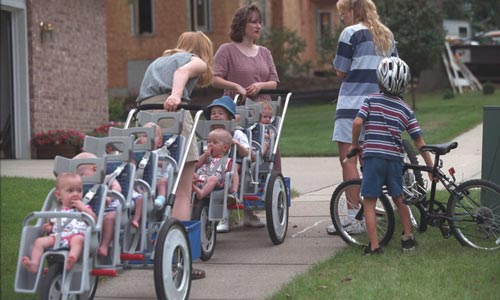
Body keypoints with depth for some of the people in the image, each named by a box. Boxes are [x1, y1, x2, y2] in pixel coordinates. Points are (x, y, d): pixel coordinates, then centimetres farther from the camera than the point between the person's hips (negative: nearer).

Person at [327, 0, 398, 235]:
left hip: (353, 104, -7)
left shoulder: (351, 33, -7)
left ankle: (353, 218, -7)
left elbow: (341, 72, -6)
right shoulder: (387, 35, 15)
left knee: (348, 160, -5)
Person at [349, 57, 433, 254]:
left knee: (369, 202, 2)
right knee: (398, 199, 22)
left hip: (373, 156, -3)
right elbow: (419, 141, 6)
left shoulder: (371, 100, 0)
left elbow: (357, 122, -12)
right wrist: (430, 166, 13)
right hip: (395, 158, 3)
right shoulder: (406, 110, 8)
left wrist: (355, 144, 6)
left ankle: (374, 246, -5)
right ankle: (408, 238, 29)